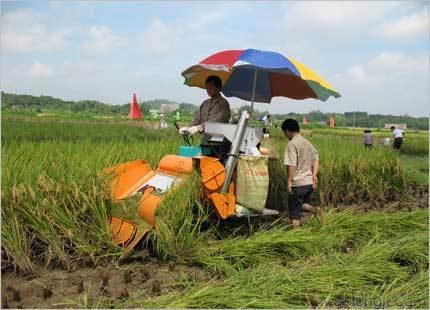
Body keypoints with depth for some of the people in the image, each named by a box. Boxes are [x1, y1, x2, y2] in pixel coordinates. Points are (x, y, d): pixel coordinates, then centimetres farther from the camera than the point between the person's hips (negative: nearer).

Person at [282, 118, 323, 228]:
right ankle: (314, 209, -2)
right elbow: (316, 160, 11)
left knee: (294, 213, 4)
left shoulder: (292, 144, -12)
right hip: (310, 182, 7)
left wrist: (289, 180, -12)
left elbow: (292, 165, -18)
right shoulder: (307, 142, 14)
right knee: (302, 205, 24)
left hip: (298, 183, -7)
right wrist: (314, 175, 6)